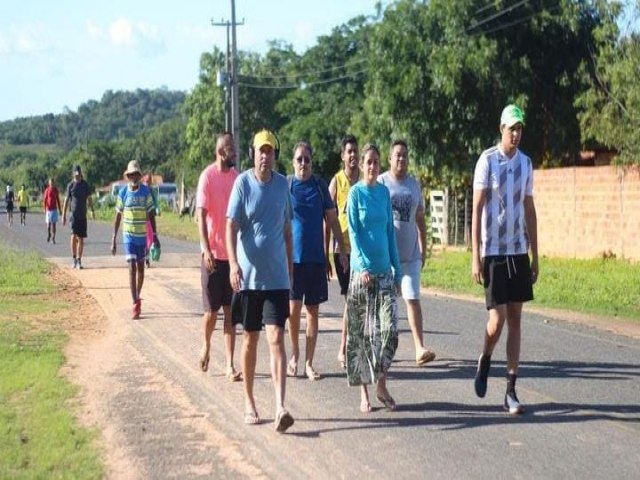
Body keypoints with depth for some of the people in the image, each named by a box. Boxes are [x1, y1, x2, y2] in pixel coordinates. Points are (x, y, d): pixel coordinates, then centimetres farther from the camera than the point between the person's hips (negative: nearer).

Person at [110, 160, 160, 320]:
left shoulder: (146, 191, -2)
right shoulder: (123, 192, -4)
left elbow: (151, 214, 4)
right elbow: (118, 217, 2)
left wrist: (155, 235, 1)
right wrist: (113, 240, 1)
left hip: (142, 235, 2)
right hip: (128, 236, -2)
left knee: (140, 267, 12)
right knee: (132, 267, -10)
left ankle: (138, 298, 30)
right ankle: (135, 304, -13)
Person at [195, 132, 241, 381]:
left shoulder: (236, 176, 8)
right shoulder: (208, 176, -9)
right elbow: (201, 215, -13)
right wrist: (206, 249, -21)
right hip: (213, 253, -5)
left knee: (231, 311, 4)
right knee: (212, 310, 4)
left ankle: (230, 366, 5)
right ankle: (206, 345, 33)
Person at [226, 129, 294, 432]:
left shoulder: (282, 184, 5)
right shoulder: (243, 183, -4)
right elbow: (231, 226, -9)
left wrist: (290, 262, 18)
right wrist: (233, 263, -23)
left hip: (277, 276, 1)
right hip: (248, 274, -1)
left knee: (276, 339, -7)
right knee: (250, 339, 10)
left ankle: (280, 408, -13)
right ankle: (249, 402, 24)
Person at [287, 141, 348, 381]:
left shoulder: (320, 185, 4)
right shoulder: (285, 185, -1)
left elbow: (332, 219, 8)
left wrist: (342, 250, 4)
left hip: (316, 258, 2)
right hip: (292, 257, -2)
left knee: (312, 311, 5)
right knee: (293, 309, -6)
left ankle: (309, 363, 13)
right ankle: (294, 355, 16)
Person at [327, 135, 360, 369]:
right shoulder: (336, 181, 1)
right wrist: (326, 255, 1)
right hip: (343, 248, -2)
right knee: (350, 299, -2)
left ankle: (345, 349, 12)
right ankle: (344, 349, 7)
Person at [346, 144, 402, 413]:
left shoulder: (384, 192, 10)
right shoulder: (356, 193, -2)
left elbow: (390, 231, 13)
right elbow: (353, 232, -8)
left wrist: (397, 269, 10)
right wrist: (362, 266, -20)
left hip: (384, 270, 4)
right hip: (362, 270, -4)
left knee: (389, 328, -5)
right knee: (362, 330, 2)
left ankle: (381, 385, 10)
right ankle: (364, 392, 9)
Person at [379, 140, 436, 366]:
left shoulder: (414, 184, 10)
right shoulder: (380, 183, -2)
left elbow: (420, 219, 16)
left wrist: (423, 250, 13)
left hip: (411, 253, 2)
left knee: (413, 299, -5)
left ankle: (420, 348, -10)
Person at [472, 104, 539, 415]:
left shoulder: (526, 163, 9)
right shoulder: (487, 161, -6)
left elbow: (530, 211, 14)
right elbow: (476, 210, -7)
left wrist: (535, 257, 12)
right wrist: (475, 258, -11)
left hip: (519, 252, 5)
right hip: (493, 251, -5)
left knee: (515, 319, 5)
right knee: (497, 319, -9)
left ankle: (511, 391, 10)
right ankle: (484, 361, 23)